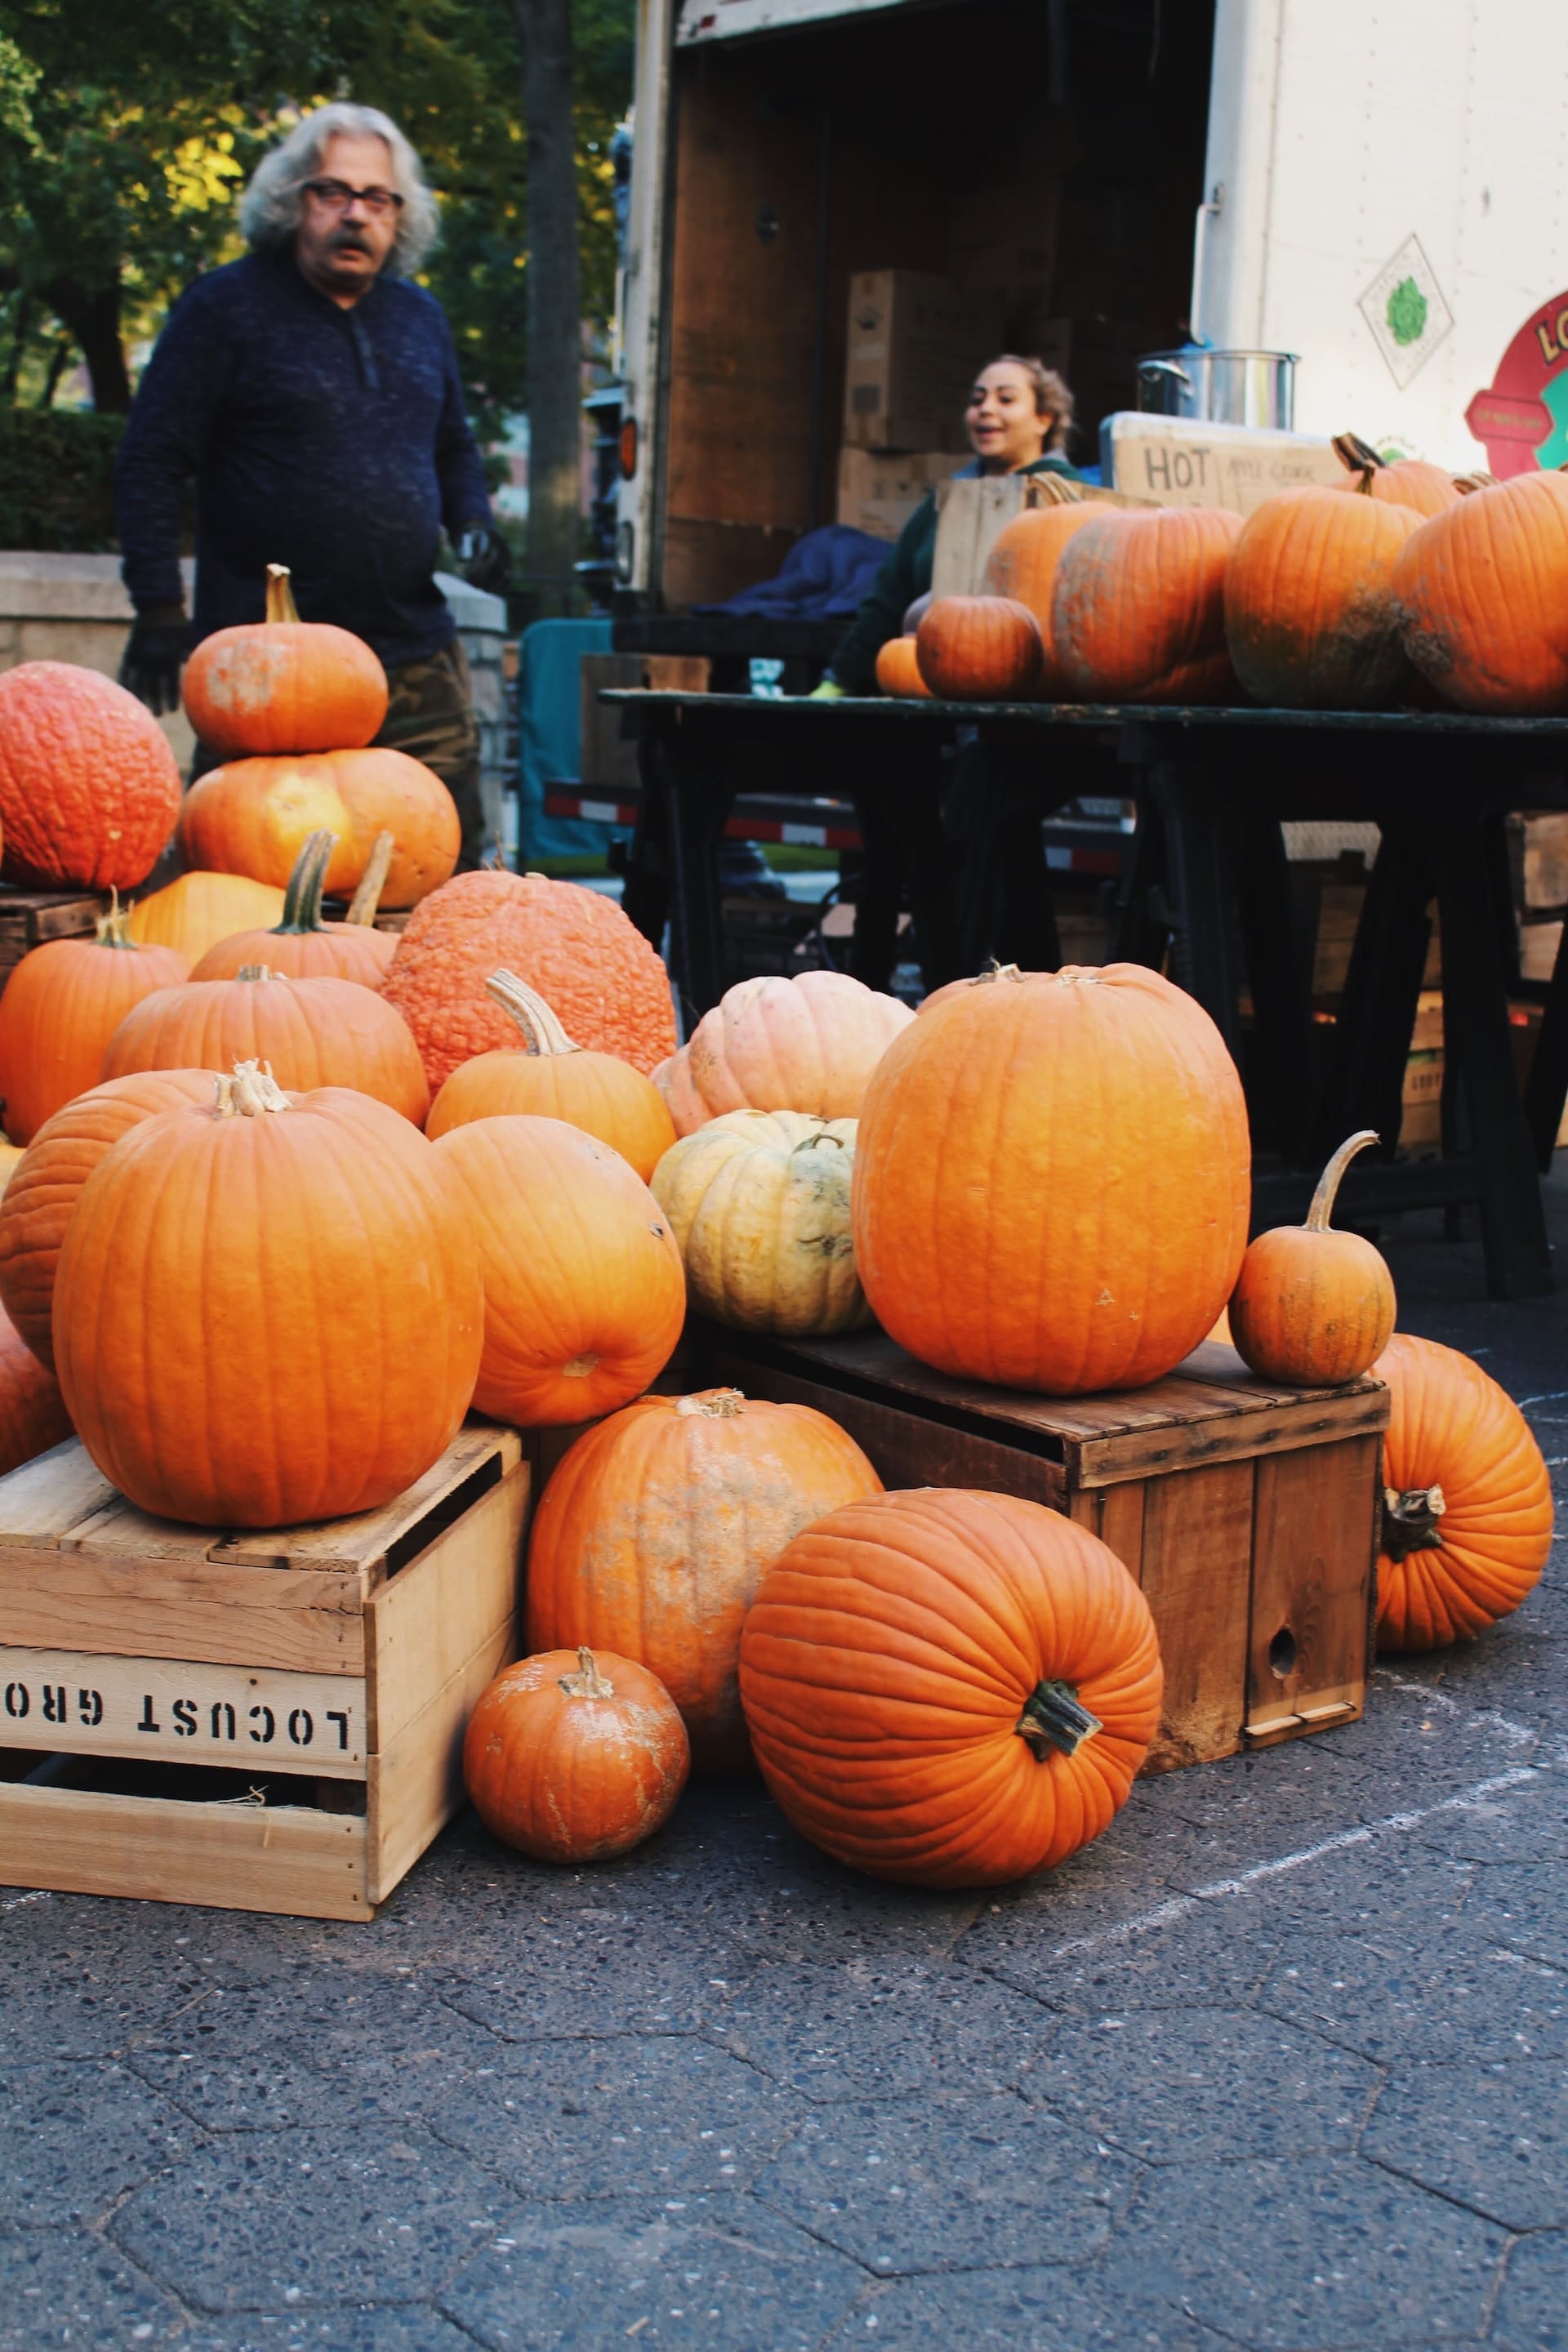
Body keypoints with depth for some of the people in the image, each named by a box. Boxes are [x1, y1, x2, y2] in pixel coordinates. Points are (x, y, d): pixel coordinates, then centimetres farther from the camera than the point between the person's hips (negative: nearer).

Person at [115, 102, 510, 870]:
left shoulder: (419, 316, 16)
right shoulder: (224, 307, -2)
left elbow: (455, 450, 28)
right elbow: (151, 461, -3)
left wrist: (473, 524, 6)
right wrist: (158, 607, -11)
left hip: (416, 659, 5)